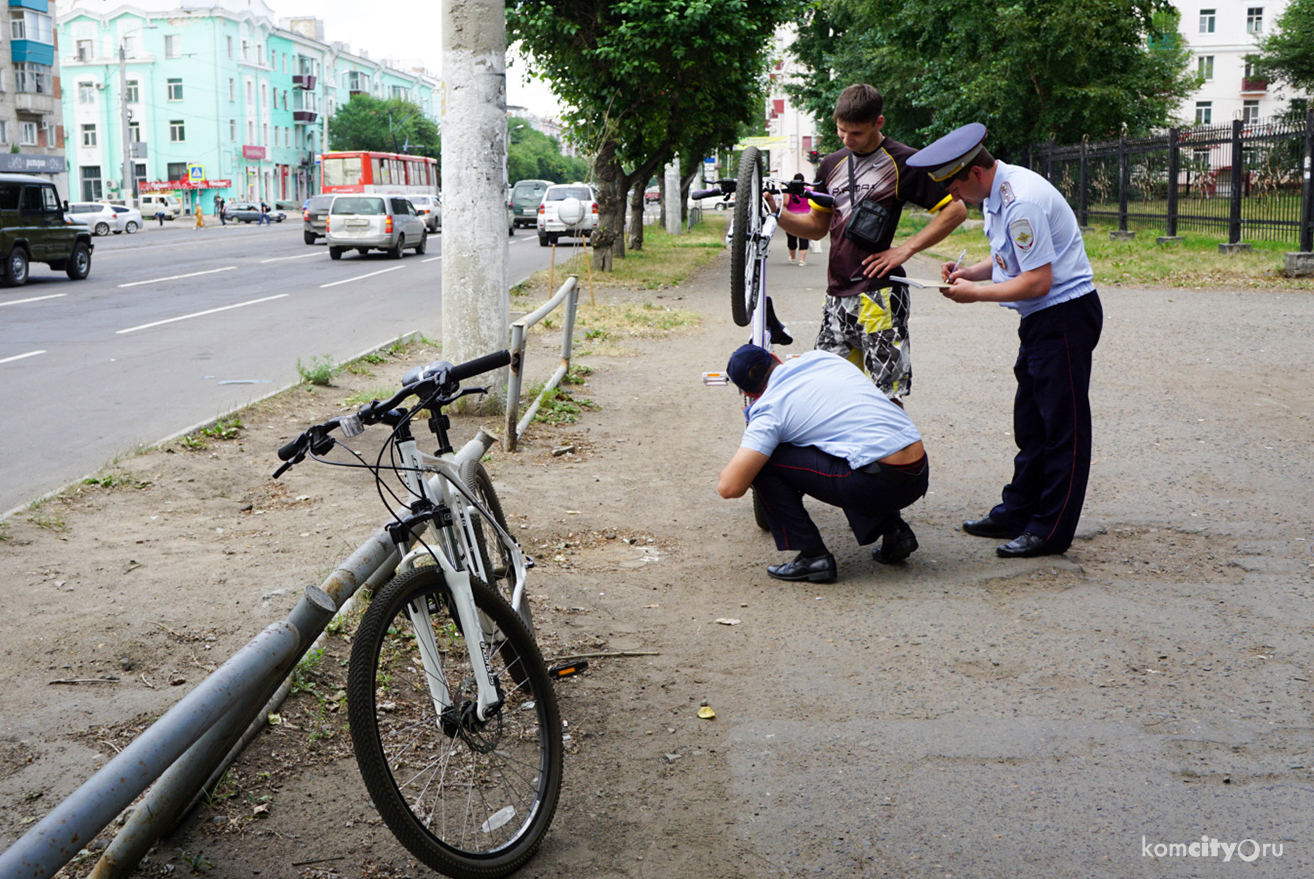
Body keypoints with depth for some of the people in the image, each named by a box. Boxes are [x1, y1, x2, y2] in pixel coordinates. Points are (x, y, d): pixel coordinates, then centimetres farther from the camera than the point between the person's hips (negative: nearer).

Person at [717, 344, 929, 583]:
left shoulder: (769, 409, -2)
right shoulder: (822, 357, 16)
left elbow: (730, 487, -10)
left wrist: (740, 454, 15)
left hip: (880, 485, -7)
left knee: (762, 462, 2)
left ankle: (813, 556, 3)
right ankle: (894, 530, 21)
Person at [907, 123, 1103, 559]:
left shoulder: (1021, 203, -24)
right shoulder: (997, 192, 8)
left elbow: (1038, 281, -24)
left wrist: (975, 293, -15)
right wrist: (970, 272, 4)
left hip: (1065, 315, -10)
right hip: (1044, 317, 10)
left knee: (1062, 424, -2)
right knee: (1030, 420, 16)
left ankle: (1051, 530, 4)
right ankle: (1016, 513, 26)